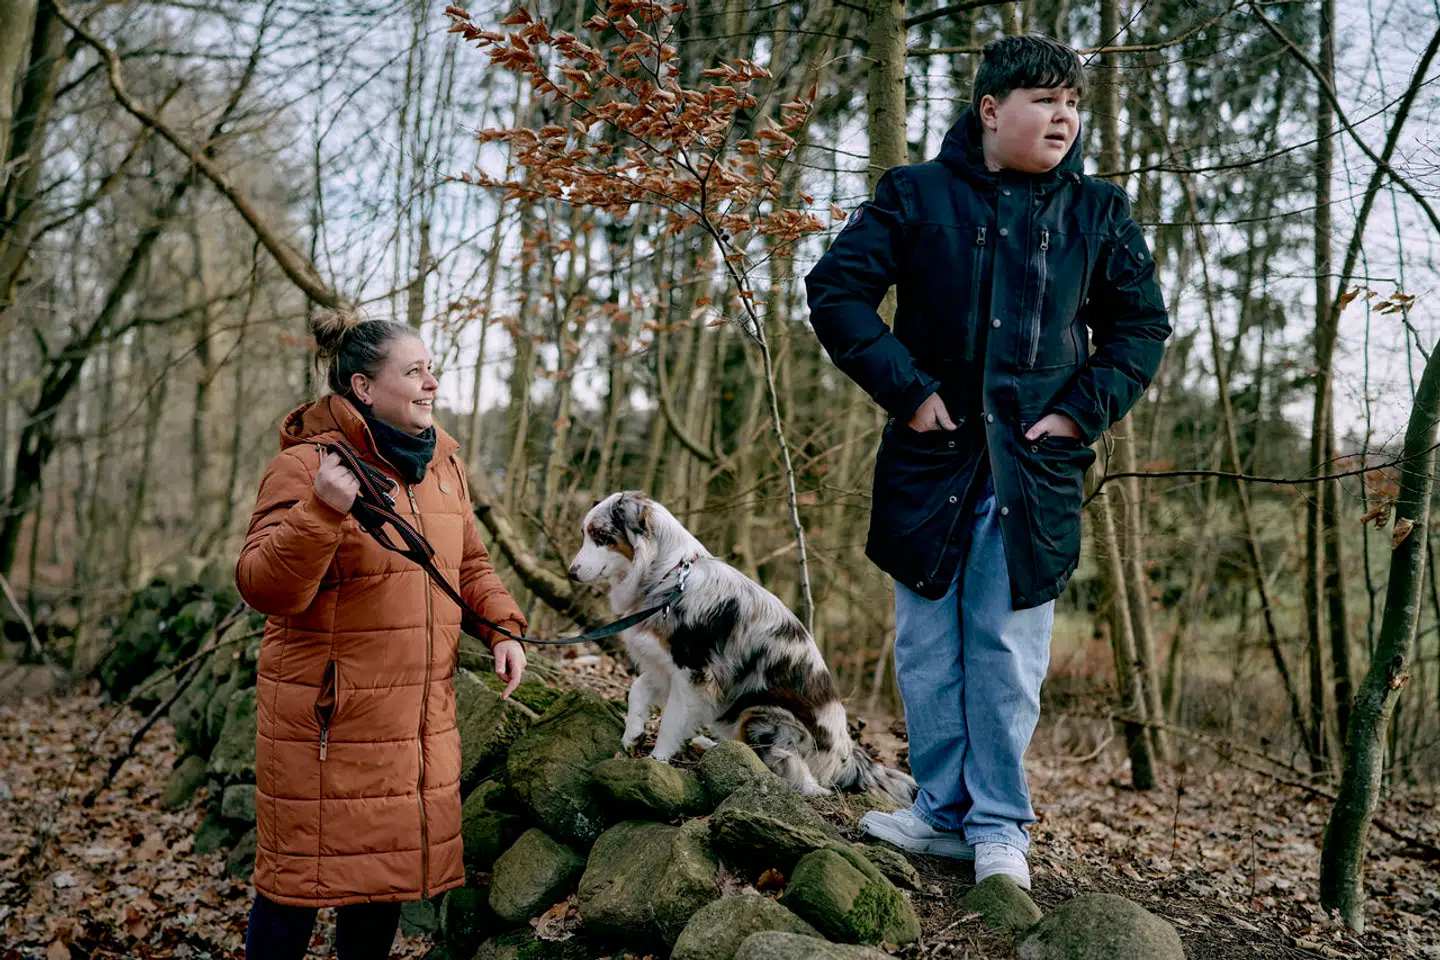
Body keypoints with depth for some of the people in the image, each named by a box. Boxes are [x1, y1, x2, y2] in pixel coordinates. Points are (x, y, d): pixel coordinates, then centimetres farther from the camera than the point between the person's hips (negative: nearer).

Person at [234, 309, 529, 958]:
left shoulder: (441, 465, 8)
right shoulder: (308, 463, -14)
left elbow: (469, 563, 19)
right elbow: (264, 588, -21)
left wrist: (502, 626, 3)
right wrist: (321, 512, -36)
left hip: (420, 718, 7)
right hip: (327, 716, -6)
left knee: (389, 867, 17)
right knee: (303, 877, 5)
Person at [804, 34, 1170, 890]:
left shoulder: (1100, 212, 8)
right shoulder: (916, 195, 2)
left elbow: (1143, 326, 14)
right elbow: (836, 290, -2)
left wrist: (1085, 409, -1)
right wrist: (906, 390, -10)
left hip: (1035, 466, 1)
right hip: (931, 460, 0)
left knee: (1010, 653, 4)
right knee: (929, 646, 7)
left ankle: (1000, 825, 19)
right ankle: (944, 812, 23)